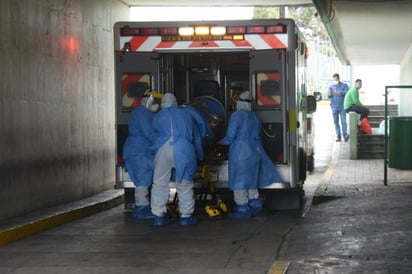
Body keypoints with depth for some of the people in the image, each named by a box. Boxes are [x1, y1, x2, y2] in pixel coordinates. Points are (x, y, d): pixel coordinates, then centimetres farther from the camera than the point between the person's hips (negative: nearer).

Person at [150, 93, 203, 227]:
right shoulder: (186, 115, 24)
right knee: (184, 184, 7)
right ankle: (186, 215, 11)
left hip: (163, 149, 0)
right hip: (183, 149, 0)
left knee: (160, 183, 7)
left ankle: (159, 216, 7)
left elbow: (154, 134, 28)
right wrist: (200, 156, 41)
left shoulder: (158, 116, 22)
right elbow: (196, 138, 30)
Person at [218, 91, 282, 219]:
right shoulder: (254, 116, 10)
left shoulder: (237, 115, -13)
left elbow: (230, 136, -15)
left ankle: (242, 209, 1)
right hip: (254, 151, 7)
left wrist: (221, 142, 3)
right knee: (251, 179, 19)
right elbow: (256, 135, 15)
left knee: (240, 181, -1)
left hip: (240, 152, -7)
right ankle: (255, 203, 20)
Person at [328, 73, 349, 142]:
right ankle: (338, 136, 4)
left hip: (342, 106, -2)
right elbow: (328, 95, 4)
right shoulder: (331, 86, 10)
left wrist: (338, 92, -25)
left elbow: (346, 92, -11)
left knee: (343, 121, -11)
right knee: (336, 121, 1)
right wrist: (330, 94, -21)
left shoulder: (344, 85, 5)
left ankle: (345, 135, -15)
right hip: (334, 107, 2)